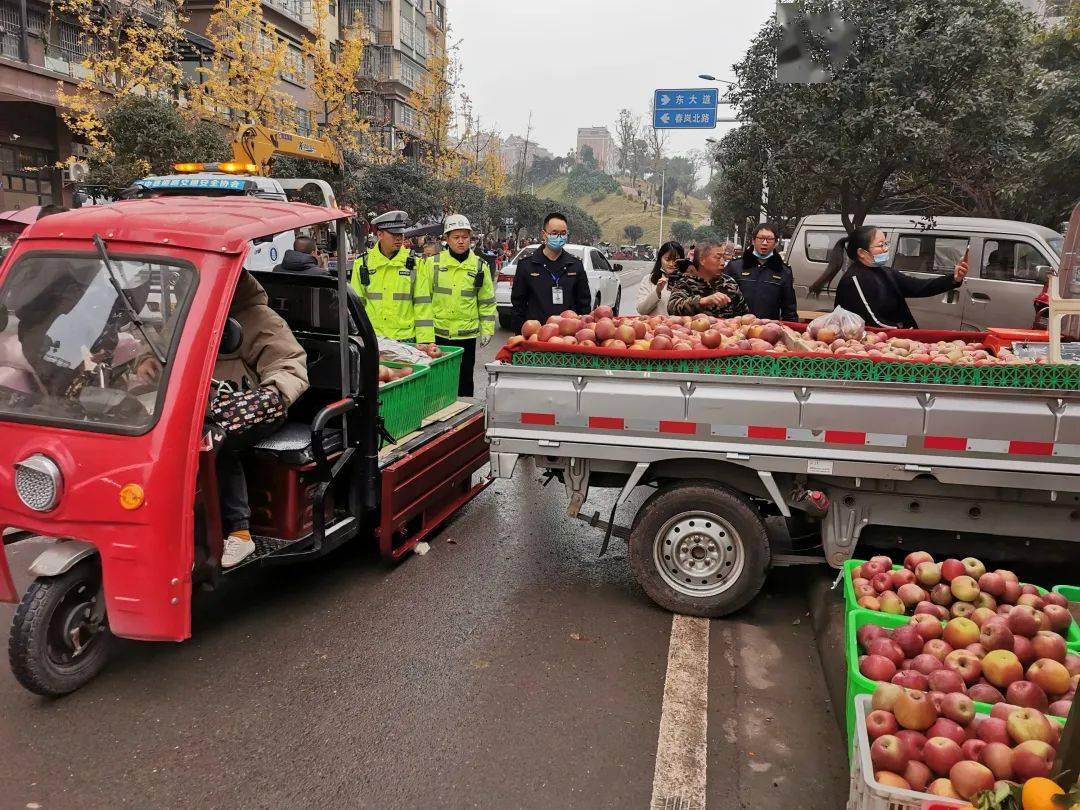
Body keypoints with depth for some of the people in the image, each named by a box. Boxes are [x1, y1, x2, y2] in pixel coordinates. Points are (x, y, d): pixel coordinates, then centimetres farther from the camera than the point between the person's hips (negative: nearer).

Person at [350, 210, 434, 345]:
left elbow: (422, 304, 1)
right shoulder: (362, 264, 6)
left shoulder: (415, 264, 4)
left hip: (406, 338, 0)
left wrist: (425, 341, -5)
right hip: (373, 338, 1)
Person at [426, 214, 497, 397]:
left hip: (466, 334, 0)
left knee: (464, 381, 9)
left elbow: (487, 301, 9)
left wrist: (487, 329, 4)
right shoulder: (433, 263, 2)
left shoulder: (479, 266, 5)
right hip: (437, 333, 0)